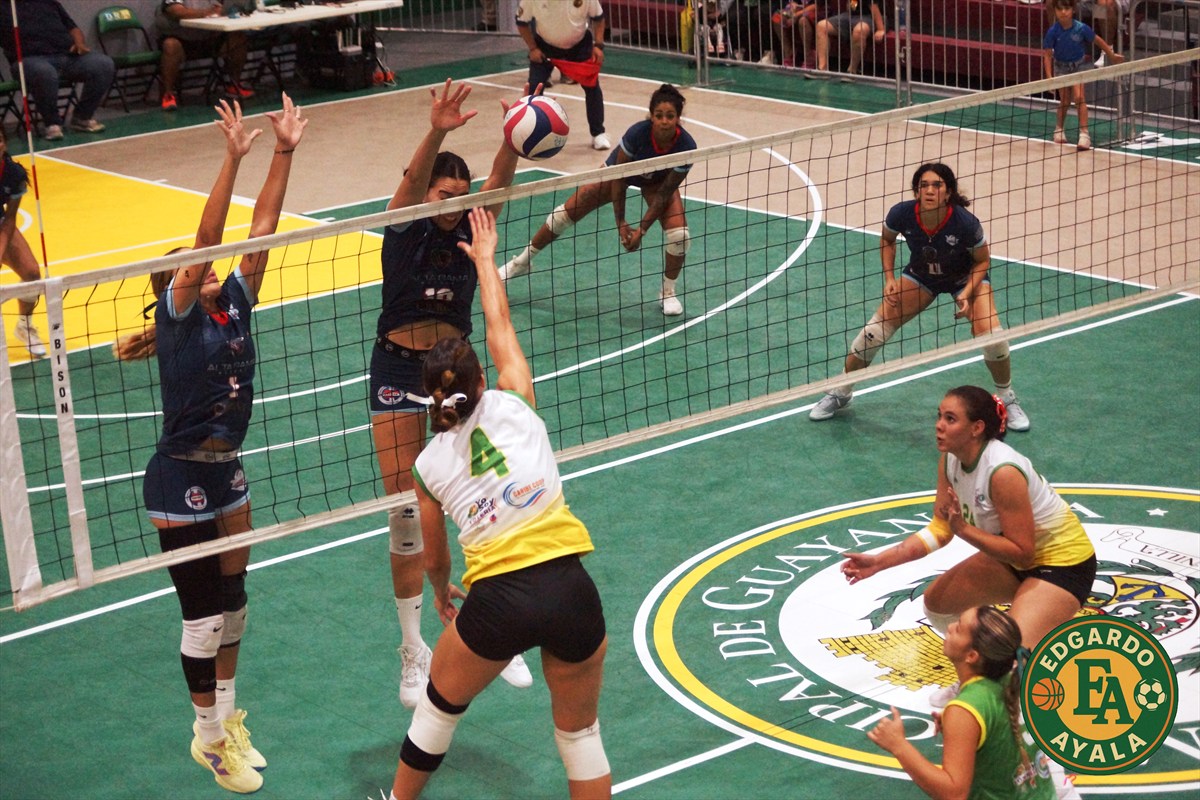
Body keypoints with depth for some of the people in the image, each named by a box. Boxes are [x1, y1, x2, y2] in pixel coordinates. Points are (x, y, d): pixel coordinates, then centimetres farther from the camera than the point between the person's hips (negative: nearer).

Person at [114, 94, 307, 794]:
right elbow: (206, 239, -24)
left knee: (232, 601, 17)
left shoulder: (234, 304, 3)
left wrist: (285, 152, -9)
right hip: (181, 479, -7)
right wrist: (234, 158, -31)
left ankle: (229, 717, 33)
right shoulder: (176, 316, -12)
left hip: (227, 472, 7)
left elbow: (261, 230, -3)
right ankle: (209, 737, 16)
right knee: (204, 614, 1)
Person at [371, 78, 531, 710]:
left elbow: (498, 183, -21)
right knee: (405, 515, 0)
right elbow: (414, 180, -29)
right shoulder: (404, 228, -8)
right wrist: (436, 134, -49)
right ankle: (414, 651, 12)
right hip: (398, 370, -2)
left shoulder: (470, 229, -2)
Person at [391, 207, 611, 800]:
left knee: (440, 705, 28)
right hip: (570, 588, 0)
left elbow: (434, 559, 23)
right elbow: (500, 329, 24)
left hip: (499, 600, 0)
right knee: (580, 731, 18)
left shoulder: (430, 464, 10)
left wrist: (442, 593, 45)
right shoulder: (511, 405, 6)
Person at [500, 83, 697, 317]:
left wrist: (642, 230, -25)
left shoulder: (686, 146, -35)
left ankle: (668, 292, 6)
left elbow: (664, 193, -24)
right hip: (618, 172, 0)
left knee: (679, 234, -21)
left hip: (657, 183, 1)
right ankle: (523, 262, 23)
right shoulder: (638, 133, -39)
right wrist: (620, 223, -22)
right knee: (564, 214, -1)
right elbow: (618, 178, -25)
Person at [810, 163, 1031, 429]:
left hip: (966, 278, -2)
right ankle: (840, 393, 14)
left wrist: (966, 294, -27)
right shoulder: (902, 214, -29)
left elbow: (982, 261, -14)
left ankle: (1007, 399, 8)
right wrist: (889, 278, -12)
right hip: (920, 276, 2)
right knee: (874, 331, -9)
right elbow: (887, 240, -3)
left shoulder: (965, 223, -35)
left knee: (991, 335, -21)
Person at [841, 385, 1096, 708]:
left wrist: (965, 530, -31)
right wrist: (879, 561, -9)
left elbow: (1022, 553, -27)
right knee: (937, 602, 10)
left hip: (1064, 560, -9)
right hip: (1014, 555, 9)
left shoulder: (1003, 472, -33)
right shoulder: (950, 460, -8)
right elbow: (941, 529, -3)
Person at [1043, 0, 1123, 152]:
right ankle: (1058, 130, 33)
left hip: (1079, 65, -1)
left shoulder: (1081, 28, -20)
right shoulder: (1053, 32, -20)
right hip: (1061, 66, 1)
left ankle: (1084, 134, -13)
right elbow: (1047, 54, -13)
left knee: (1079, 97, -15)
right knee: (1065, 102, 9)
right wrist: (1049, 77, -20)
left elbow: (1098, 41, -4)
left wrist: (1112, 56, 6)